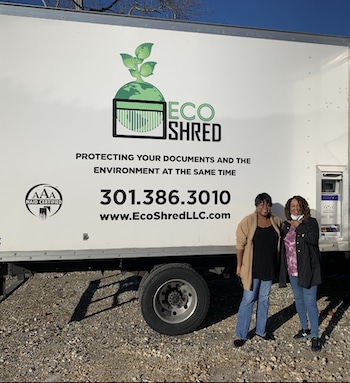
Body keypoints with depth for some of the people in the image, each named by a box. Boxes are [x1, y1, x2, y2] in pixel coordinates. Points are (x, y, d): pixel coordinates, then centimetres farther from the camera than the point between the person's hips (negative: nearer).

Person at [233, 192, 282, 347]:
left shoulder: (277, 221, 2)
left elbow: (280, 243, 11)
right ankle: (240, 335, 13)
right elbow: (240, 245, -9)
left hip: (269, 269, 5)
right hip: (252, 269, -5)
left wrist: (278, 266, 10)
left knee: (264, 299, 17)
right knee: (248, 300, 1)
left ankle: (261, 330, 34)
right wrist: (239, 266, -9)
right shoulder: (248, 221, -12)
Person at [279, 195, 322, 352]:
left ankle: (315, 336, 10)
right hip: (292, 270, 6)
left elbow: (313, 239, -22)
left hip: (307, 269, -6)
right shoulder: (286, 225, 9)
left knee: (310, 302, -3)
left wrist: (299, 227, -17)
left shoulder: (311, 222, -5)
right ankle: (305, 330, 35)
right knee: (298, 299, 18)